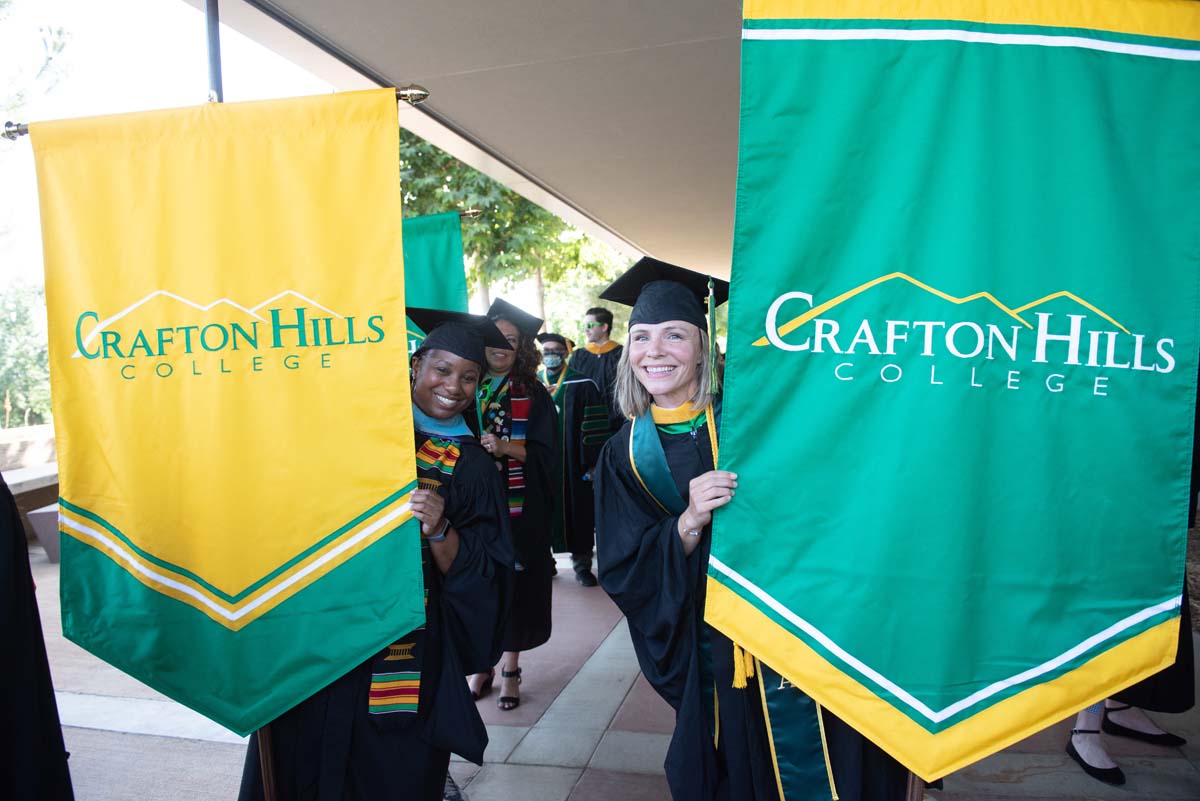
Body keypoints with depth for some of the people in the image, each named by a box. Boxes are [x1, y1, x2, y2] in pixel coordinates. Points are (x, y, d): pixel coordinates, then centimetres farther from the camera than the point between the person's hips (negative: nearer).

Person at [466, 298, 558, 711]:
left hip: (521, 509, -1)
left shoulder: (532, 394, 1)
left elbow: (546, 452, -5)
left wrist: (505, 448, -20)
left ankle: (510, 668, 20)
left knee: (516, 582, 4)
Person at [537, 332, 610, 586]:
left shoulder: (582, 385, -3)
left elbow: (596, 425, -6)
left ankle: (582, 562, 15)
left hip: (573, 464, -2)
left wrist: (593, 462, -9)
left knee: (578, 510, 3)